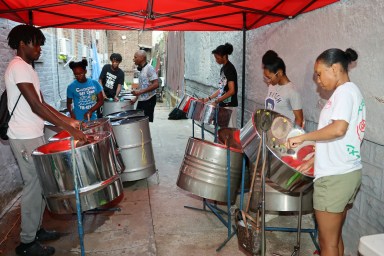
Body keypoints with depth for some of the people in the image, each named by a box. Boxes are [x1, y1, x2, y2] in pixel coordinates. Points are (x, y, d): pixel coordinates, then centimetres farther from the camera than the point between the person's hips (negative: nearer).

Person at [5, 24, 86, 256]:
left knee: (41, 183, 15)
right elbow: (36, 107, -23)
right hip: (26, 138, -9)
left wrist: (66, 119, 8)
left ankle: (36, 229, 28)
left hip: (34, 135, 9)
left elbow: (42, 103, 16)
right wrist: (69, 129, -24)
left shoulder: (27, 68, 16)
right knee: (34, 186, -3)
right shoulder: (19, 67, -15)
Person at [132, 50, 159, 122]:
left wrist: (140, 92, -23)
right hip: (141, 100, 8)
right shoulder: (141, 69, 14)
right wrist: (136, 98, 16)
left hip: (148, 100, -8)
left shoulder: (149, 68, -12)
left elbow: (156, 84, -21)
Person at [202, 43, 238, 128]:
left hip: (229, 106, -8)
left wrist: (217, 101, -22)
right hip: (223, 105, 9)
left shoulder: (229, 69, -13)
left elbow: (231, 91, -19)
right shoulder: (223, 68, 13)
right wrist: (208, 98, 13)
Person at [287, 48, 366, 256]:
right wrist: (314, 160, 16)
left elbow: (338, 129, -30)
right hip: (349, 173, 10)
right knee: (335, 237, 20)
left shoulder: (345, 91, -13)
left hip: (335, 177, -10)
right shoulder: (352, 92, 16)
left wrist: (303, 137, -19)